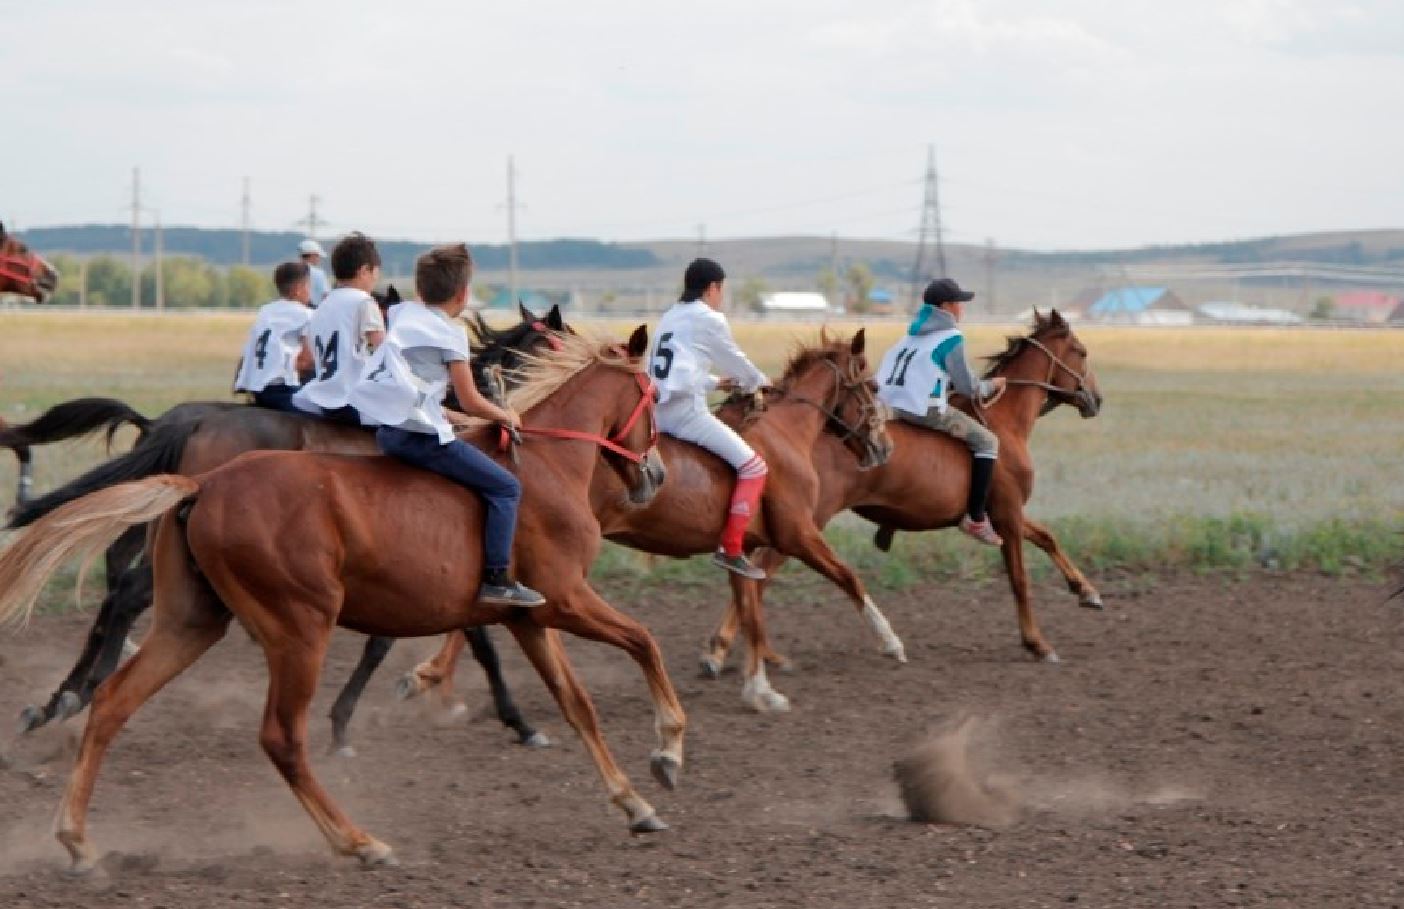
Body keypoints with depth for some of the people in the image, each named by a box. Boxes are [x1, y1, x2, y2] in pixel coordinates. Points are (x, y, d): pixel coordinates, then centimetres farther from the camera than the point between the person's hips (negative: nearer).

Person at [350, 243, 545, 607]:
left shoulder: (404, 317, 17)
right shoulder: (449, 331, -6)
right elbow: (471, 401, -4)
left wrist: (452, 417, 22)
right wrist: (505, 416, 13)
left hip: (387, 430, 9)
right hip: (419, 436, -9)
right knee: (505, 486, -3)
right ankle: (497, 580, -9)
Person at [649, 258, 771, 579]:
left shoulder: (670, 318, 20)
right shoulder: (709, 319, -3)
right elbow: (735, 361, 8)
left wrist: (717, 383, 30)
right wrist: (758, 382, 26)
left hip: (660, 411, 9)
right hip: (686, 410, -9)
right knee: (753, 466, -8)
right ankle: (731, 549, -15)